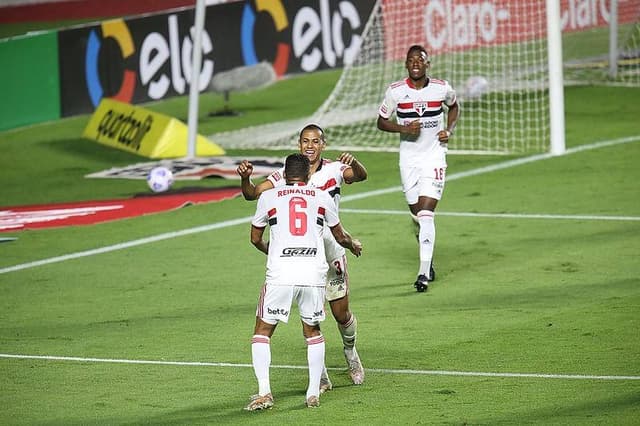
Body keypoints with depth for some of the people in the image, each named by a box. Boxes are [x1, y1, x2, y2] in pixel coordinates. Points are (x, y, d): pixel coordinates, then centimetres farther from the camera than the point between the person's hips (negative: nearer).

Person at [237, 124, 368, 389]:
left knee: (341, 314, 7)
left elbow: (360, 176, -26)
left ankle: (350, 353, 38)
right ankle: (321, 376, 10)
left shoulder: (334, 170, -6)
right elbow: (252, 194, -6)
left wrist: (354, 163, -49)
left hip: (330, 251, -1)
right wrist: (245, 178, -28)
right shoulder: (286, 175, -2)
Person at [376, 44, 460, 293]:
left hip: (434, 156, -2)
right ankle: (428, 253, 41)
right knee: (417, 212, 10)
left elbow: (454, 106, 18)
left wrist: (449, 130, 1)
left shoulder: (442, 88, -4)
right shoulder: (395, 91, -5)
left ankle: (424, 273, -16)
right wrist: (404, 128, -15)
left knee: (426, 214, -14)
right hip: (408, 158, 2)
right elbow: (381, 122, 3)